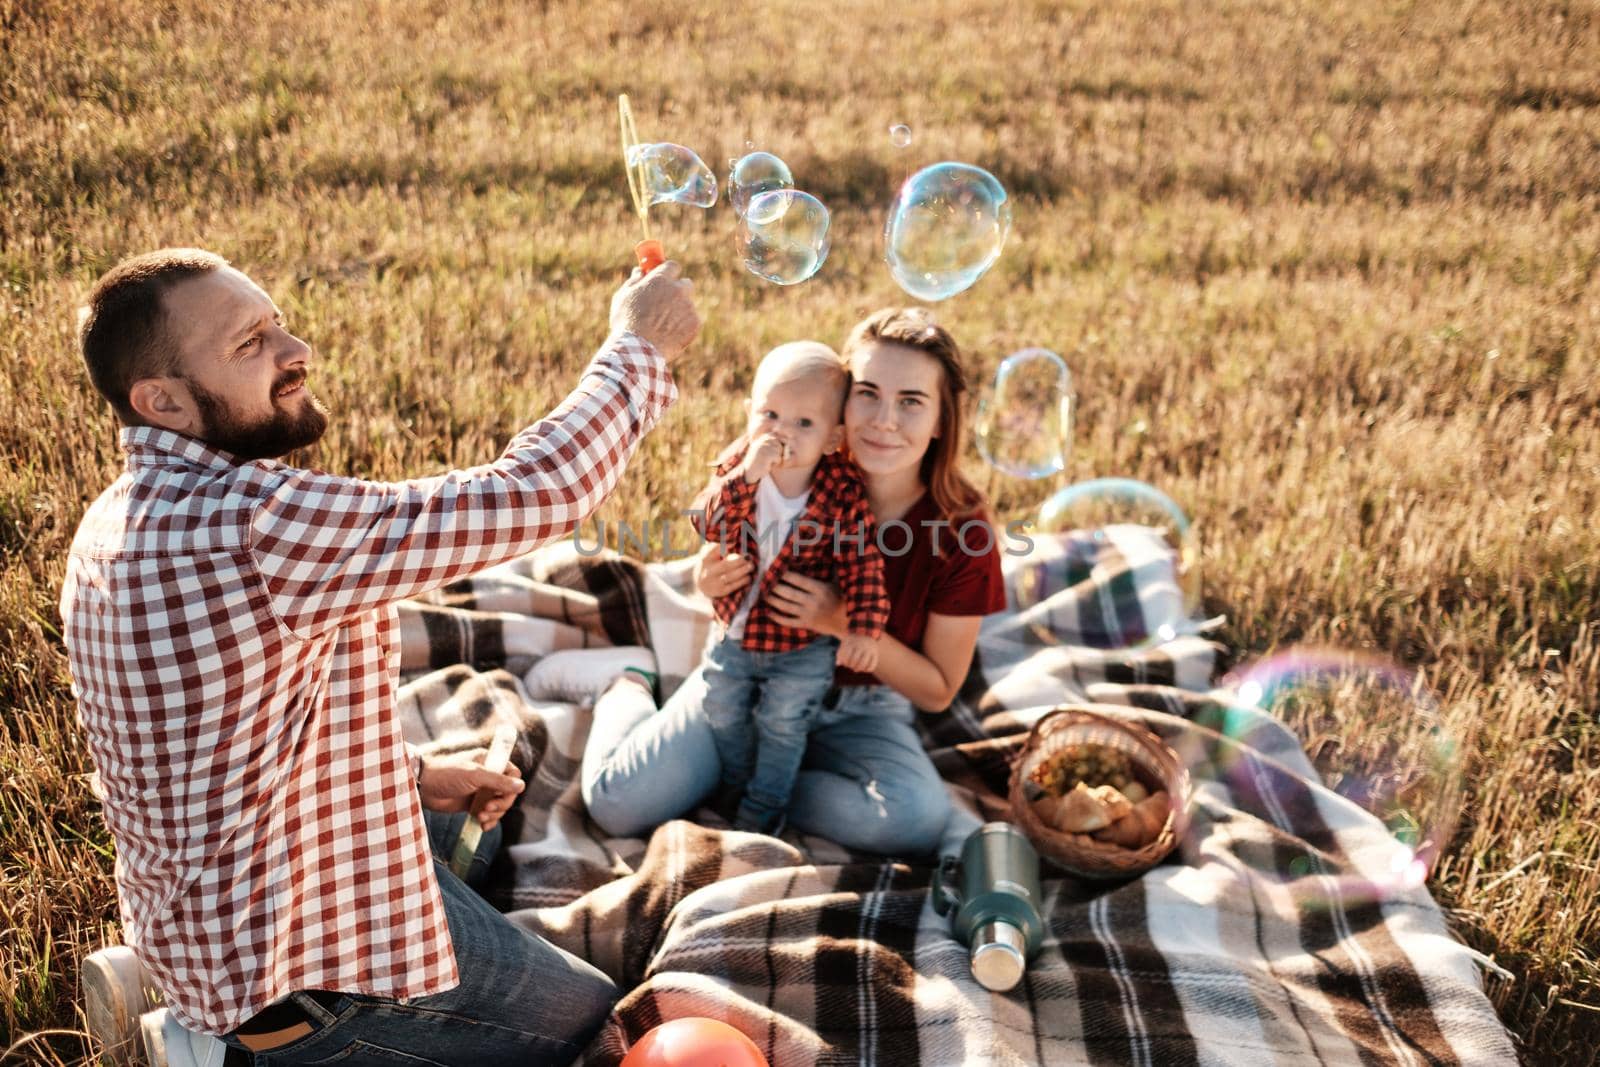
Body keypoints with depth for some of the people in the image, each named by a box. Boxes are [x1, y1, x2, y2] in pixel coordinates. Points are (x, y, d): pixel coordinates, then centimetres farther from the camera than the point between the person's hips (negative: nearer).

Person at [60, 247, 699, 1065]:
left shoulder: (123, 521, 0)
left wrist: (409, 775, 8)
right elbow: (532, 494, -30)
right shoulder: (250, 523, -33)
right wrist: (637, 347, -16)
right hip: (300, 971, -10)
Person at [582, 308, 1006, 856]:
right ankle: (627, 700, 20)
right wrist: (712, 581, -25)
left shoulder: (962, 534, -18)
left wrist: (845, 622, -27)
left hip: (859, 712, 0)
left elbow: (938, 689, -10)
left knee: (919, 819, -30)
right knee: (619, 803, -16)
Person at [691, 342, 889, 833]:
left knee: (782, 723, 5)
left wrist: (863, 626, -27)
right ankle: (737, 787, 43)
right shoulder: (738, 462, -14)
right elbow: (708, 522, -28)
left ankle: (764, 807, 27)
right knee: (723, 713, 17)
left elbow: (861, 563, -18)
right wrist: (747, 474, -41)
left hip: (804, 646, -3)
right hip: (735, 631, 4)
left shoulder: (843, 492, -21)